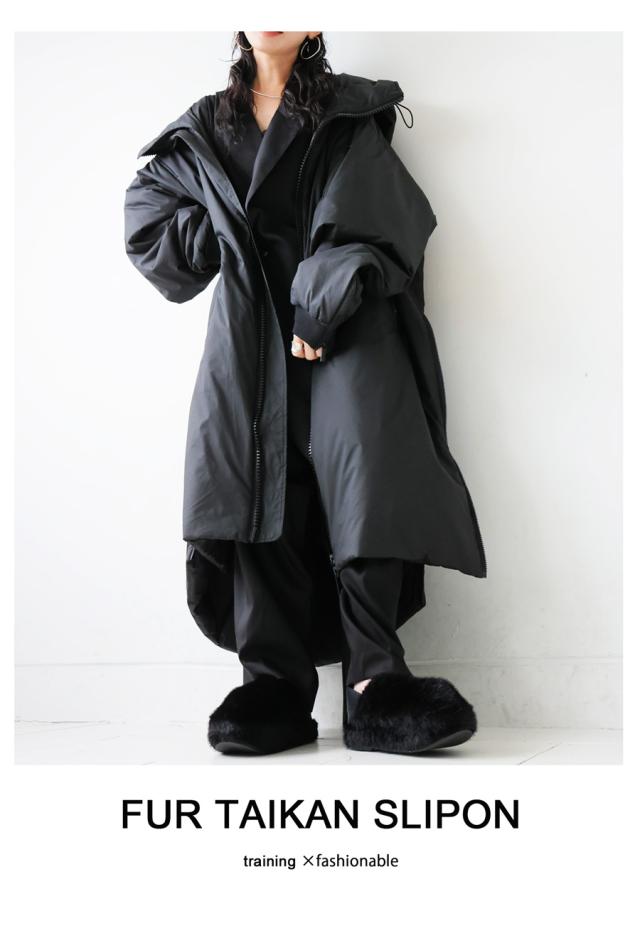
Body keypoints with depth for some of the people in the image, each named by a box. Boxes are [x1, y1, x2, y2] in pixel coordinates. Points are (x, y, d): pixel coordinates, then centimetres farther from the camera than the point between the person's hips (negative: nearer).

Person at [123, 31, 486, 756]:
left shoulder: (350, 115, 13)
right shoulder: (203, 131, 22)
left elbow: (370, 220, -1)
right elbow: (145, 223, 19)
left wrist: (324, 305, -13)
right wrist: (223, 232, 6)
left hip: (345, 328, -2)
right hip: (251, 336, 3)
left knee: (366, 474, -19)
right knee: (261, 488, -12)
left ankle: (374, 682, -22)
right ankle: (276, 685, -14)